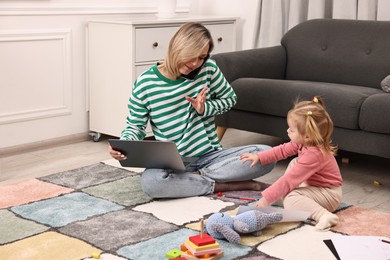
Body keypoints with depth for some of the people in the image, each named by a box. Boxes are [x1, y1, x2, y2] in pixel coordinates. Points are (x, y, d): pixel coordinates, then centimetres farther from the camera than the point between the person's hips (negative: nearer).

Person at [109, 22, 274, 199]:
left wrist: (205, 108, -8)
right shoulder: (145, 83, -6)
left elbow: (229, 99, 12)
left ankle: (197, 177, -17)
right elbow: (135, 126, 2)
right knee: (150, 181, -38)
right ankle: (224, 185, -21)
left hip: (211, 156, 2)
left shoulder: (208, 69, -2)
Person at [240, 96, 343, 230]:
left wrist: (266, 199, -30)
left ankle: (324, 215, -36)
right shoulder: (305, 142, -6)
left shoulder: (313, 155, -33)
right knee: (294, 163, 18)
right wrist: (259, 156, 5)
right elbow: (283, 150, 10)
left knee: (290, 199, -29)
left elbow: (289, 180, -33)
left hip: (329, 195, -10)